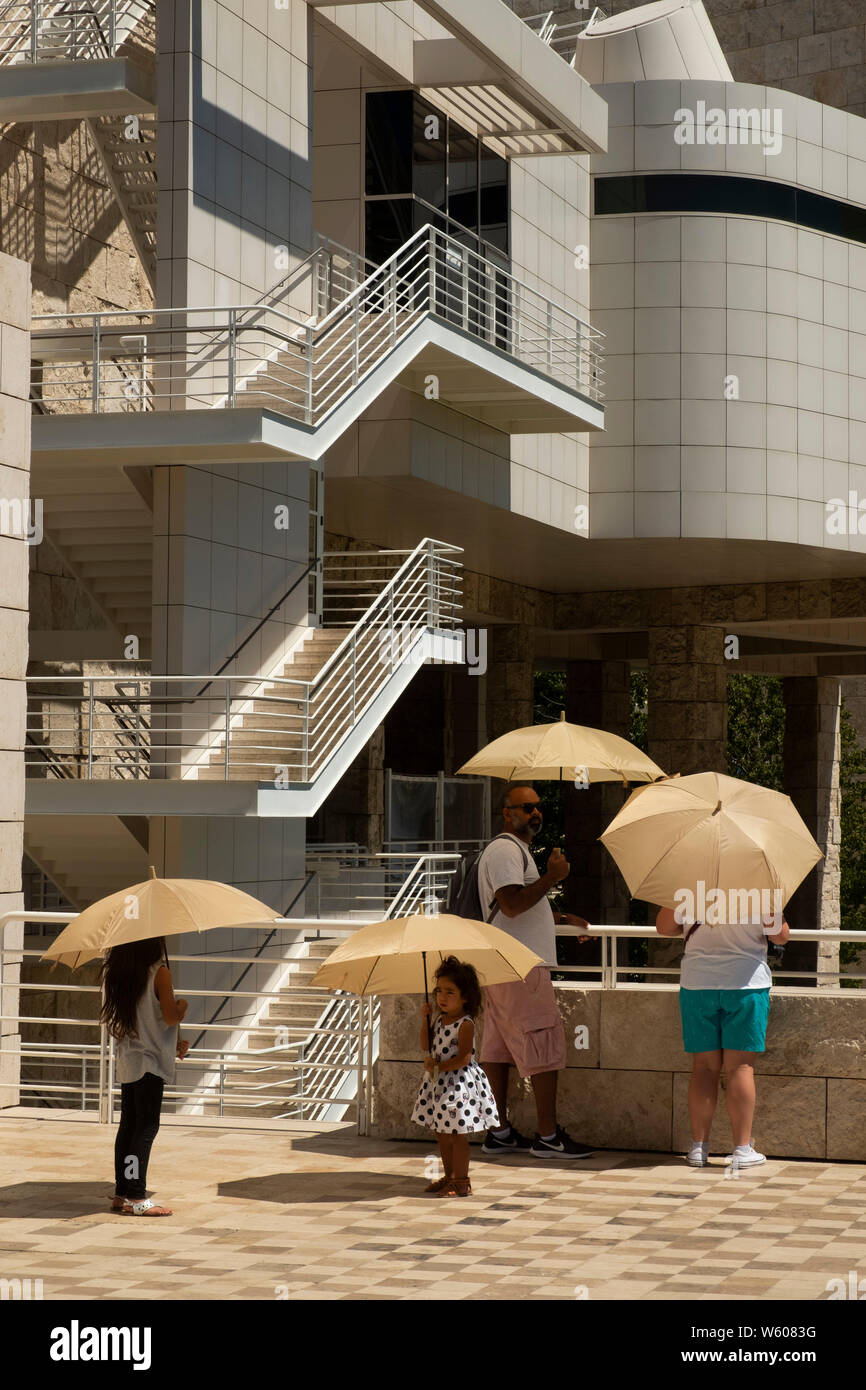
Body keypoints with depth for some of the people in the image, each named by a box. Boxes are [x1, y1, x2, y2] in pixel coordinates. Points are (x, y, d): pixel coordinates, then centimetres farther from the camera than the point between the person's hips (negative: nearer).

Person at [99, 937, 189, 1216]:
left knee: (128, 1125, 12)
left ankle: (121, 1192, 15)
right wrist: (182, 1006, 5)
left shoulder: (115, 972, 9)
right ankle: (136, 1198, -6)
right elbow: (170, 1017, -18)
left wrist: (173, 1043, 18)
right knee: (147, 1127, -4)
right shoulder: (159, 973, -13)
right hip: (151, 1060, -7)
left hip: (127, 1060, 7)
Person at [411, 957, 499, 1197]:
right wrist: (424, 1020, 4)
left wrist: (439, 1067, -24)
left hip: (460, 1083, -9)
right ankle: (450, 1176, 27)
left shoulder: (465, 1024, -16)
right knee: (442, 1135, 15)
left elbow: (464, 1058, -21)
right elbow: (427, 1046, 13)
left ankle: (461, 1181, 4)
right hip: (438, 1082, 9)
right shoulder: (440, 1020, 9)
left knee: (458, 1136, -3)